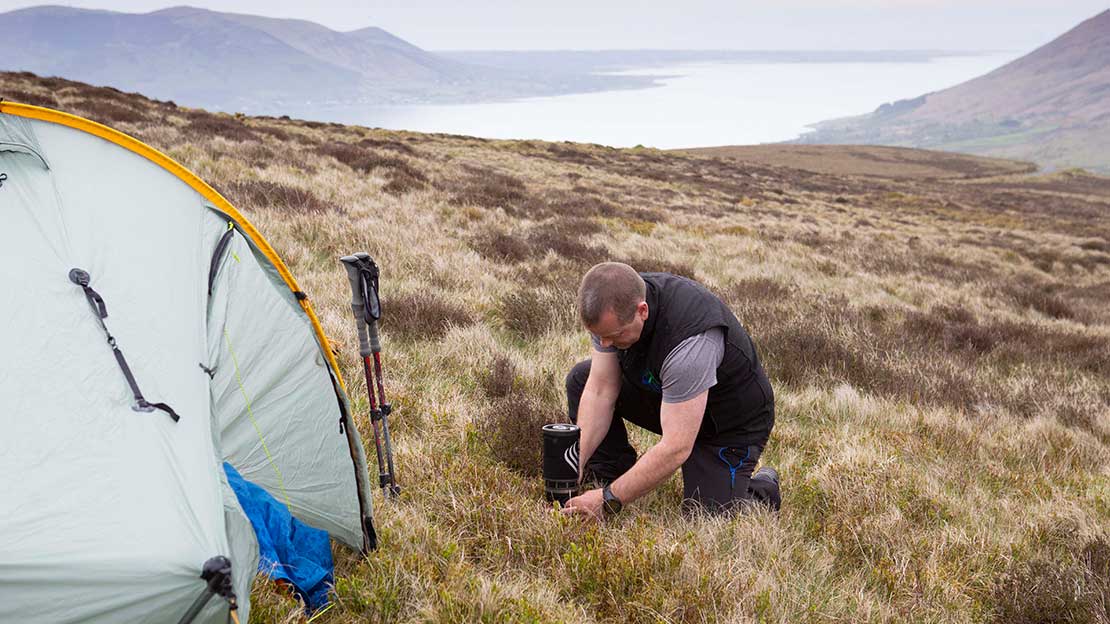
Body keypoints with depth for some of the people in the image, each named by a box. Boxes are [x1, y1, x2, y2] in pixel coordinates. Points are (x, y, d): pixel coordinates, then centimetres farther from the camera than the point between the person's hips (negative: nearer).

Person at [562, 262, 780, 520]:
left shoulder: (690, 339, -41)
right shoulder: (611, 309, -19)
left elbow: (676, 448, -39)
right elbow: (601, 390, -13)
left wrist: (609, 499, -35)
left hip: (730, 422, -6)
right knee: (581, 379, -2)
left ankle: (764, 488, 14)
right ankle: (609, 480, 4)